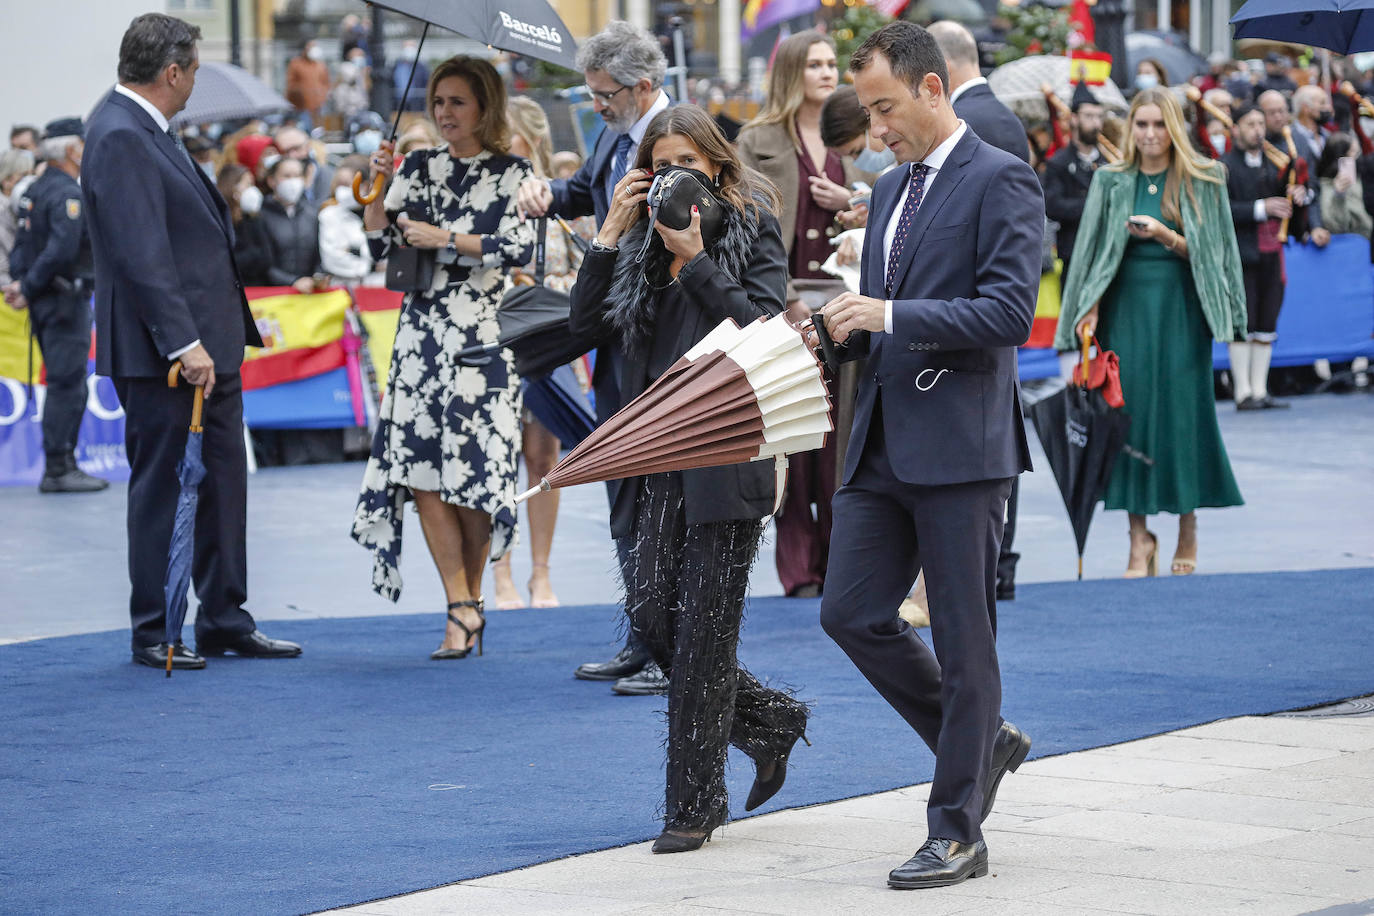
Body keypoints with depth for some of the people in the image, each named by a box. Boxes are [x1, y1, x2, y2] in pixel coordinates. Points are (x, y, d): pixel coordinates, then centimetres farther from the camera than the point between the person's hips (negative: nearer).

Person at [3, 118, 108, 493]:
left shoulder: (34, 191, 14)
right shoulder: (68, 194, -16)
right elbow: (62, 249, -25)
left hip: (44, 303, 9)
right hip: (66, 300, -9)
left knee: (67, 385, 14)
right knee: (67, 384, -7)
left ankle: (62, 465, 17)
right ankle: (58, 469, -7)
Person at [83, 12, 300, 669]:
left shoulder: (144, 130, 15)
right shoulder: (120, 139, -17)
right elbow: (141, 255, -23)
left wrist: (227, 332, 23)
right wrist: (182, 343, -26)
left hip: (208, 347, 10)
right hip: (162, 355, -10)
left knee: (222, 482, 13)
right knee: (161, 487, -1)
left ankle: (224, 621, 20)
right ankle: (153, 633, 7)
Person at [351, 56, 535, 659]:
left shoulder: (510, 174, 2)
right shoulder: (418, 168, 12)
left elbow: (520, 247, -11)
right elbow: (379, 244, 9)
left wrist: (444, 239, -12)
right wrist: (378, 189, -6)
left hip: (483, 334, -3)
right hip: (421, 332, 3)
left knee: (475, 470, -4)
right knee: (420, 469, -7)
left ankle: (470, 599, 13)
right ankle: (462, 610, -4)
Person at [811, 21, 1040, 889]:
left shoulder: (1002, 181, -9)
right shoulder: (892, 188, 17)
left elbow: (1010, 312, -18)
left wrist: (892, 316, -21)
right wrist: (849, 323, 3)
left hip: (961, 443, -8)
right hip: (886, 442, 8)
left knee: (963, 640, -1)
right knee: (852, 613, 5)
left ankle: (958, 832, 8)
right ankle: (982, 744, 23)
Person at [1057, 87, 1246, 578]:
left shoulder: (1202, 182, 3)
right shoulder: (1112, 182, 7)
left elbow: (1205, 252, 0)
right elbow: (1095, 251, 8)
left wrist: (1164, 235, -17)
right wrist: (1091, 308, -5)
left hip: (1181, 307, -1)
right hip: (1127, 306, 1)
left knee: (1182, 409, -4)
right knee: (1130, 409, -4)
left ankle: (1188, 531, 9)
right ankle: (1140, 534, 1)